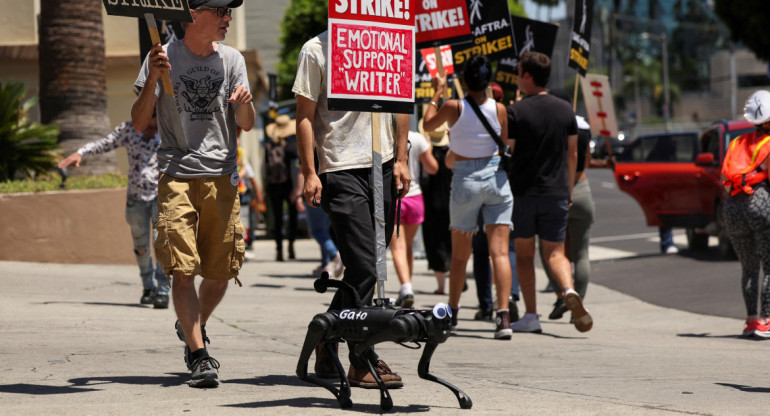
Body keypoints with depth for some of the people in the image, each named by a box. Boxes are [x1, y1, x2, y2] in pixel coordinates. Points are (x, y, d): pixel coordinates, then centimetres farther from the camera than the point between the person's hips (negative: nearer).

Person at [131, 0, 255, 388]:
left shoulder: (231, 59, 9)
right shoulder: (163, 56, 2)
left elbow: (246, 125, 6)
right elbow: (139, 122, 1)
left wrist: (244, 104, -16)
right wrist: (152, 80, -14)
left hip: (221, 176, 3)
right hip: (176, 173, -3)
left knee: (220, 271, 7)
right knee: (183, 269, -13)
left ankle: (192, 327, 34)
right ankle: (199, 355, -12)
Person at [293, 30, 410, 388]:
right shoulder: (316, 49, -2)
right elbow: (305, 115, -3)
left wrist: (401, 160, 11)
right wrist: (309, 173, -9)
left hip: (384, 167, 5)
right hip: (341, 170, -5)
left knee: (368, 267, 8)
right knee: (363, 267, -11)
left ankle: (328, 340, 23)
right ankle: (363, 362, -6)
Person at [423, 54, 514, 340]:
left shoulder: (454, 107, -8)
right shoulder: (499, 109, -4)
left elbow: (427, 124, 11)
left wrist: (437, 93, 20)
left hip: (466, 179, -1)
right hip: (497, 177, 1)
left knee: (460, 253, 14)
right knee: (499, 251, -5)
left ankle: (452, 312, 27)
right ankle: (503, 314, -18)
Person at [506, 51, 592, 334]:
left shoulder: (516, 111, -8)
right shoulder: (565, 110, 7)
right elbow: (572, 154, 11)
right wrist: (568, 191, 18)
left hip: (523, 191, -3)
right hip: (556, 192, 3)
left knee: (524, 254, 8)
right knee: (555, 252, 6)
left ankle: (530, 316, 3)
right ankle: (569, 290, -24)